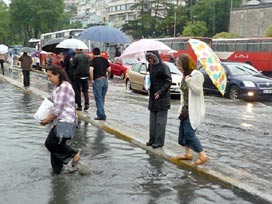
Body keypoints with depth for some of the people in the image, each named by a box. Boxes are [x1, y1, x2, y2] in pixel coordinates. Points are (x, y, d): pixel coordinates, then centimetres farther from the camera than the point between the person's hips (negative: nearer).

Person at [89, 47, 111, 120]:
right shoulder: (104, 59, 8)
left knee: (98, 99, -1)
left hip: (98, 80, -6)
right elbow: (109, 70, 12)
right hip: (105, 80, 6)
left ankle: (101, 115, -4)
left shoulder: (94, 60, -9)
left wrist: (91, 80, -12)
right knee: (102, 98, 16)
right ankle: (100, 113, 23)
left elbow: (91, 70, -22)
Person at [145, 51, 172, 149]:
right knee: (152, 119, 13)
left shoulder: (164, 67, -13)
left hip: (162, 97, -8)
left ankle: (159, 141, 3)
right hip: (152, 96, 8)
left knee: (160, 120, -2)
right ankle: (152, 139, 22)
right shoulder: (150, 66, 9)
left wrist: (160, 92, -21)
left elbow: (168, 82, -14)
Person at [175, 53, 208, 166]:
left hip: (193, 109, -9)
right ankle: (188, 153, 24)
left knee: (189, 133, -9)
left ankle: (202, 156, -2)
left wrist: (189, 82, -34)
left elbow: (198, 91, -21)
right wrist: (182, 107, 20)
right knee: (183, 131, 13)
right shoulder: (186, 75, 12)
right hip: (186, 108, 9)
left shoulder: (196, 74, -15)